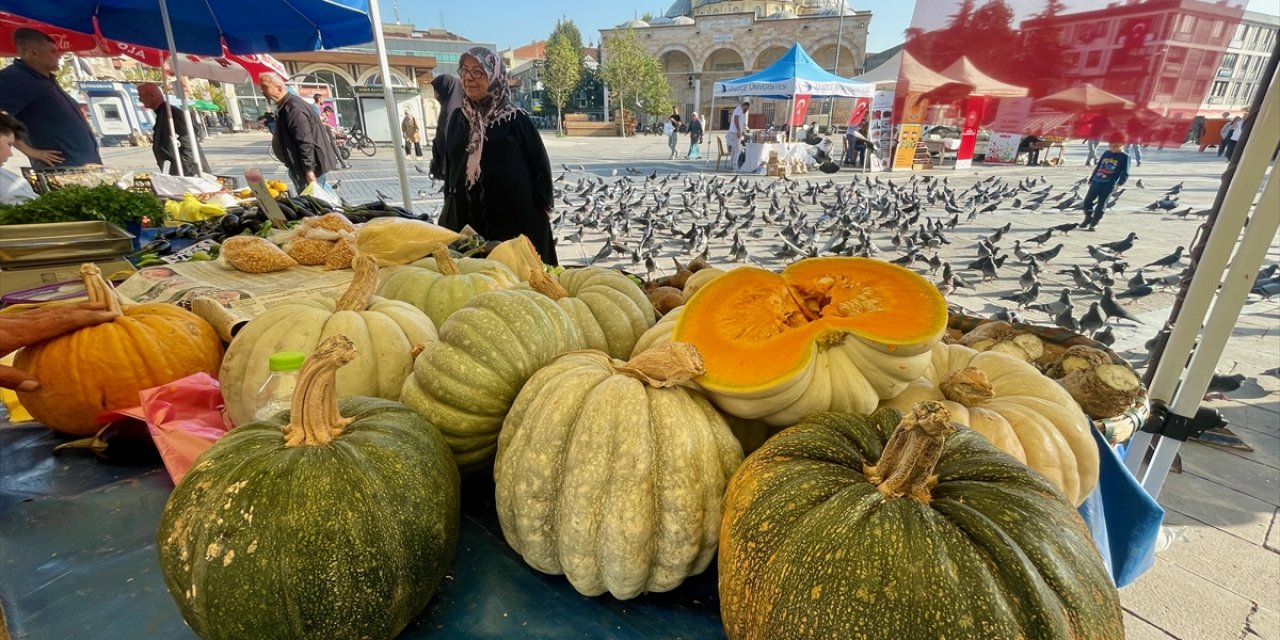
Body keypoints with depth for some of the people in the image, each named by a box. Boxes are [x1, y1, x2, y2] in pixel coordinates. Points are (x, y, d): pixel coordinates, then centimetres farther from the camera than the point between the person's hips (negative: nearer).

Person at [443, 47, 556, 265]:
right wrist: (451, 212, 14)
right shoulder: (458, 118, 9)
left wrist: (542, 208, -3)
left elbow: (540, 163, -3)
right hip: (469, 219, 5)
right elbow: (449, 165, 16)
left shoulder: (515, 119, -5)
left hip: (519, 218, -4)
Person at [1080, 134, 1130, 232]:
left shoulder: (1124, 157, -1)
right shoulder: (1106, 153, 13)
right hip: (1096, 182, 5)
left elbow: (1125, 174, -5)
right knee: (1087, 201, 4)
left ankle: (1093, 224, 3)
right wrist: (1091, 180, 18)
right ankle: (1088, 219, 22)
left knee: (1101, 205, -2)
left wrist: (1118, 184, -18)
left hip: (1109, 185, -5)